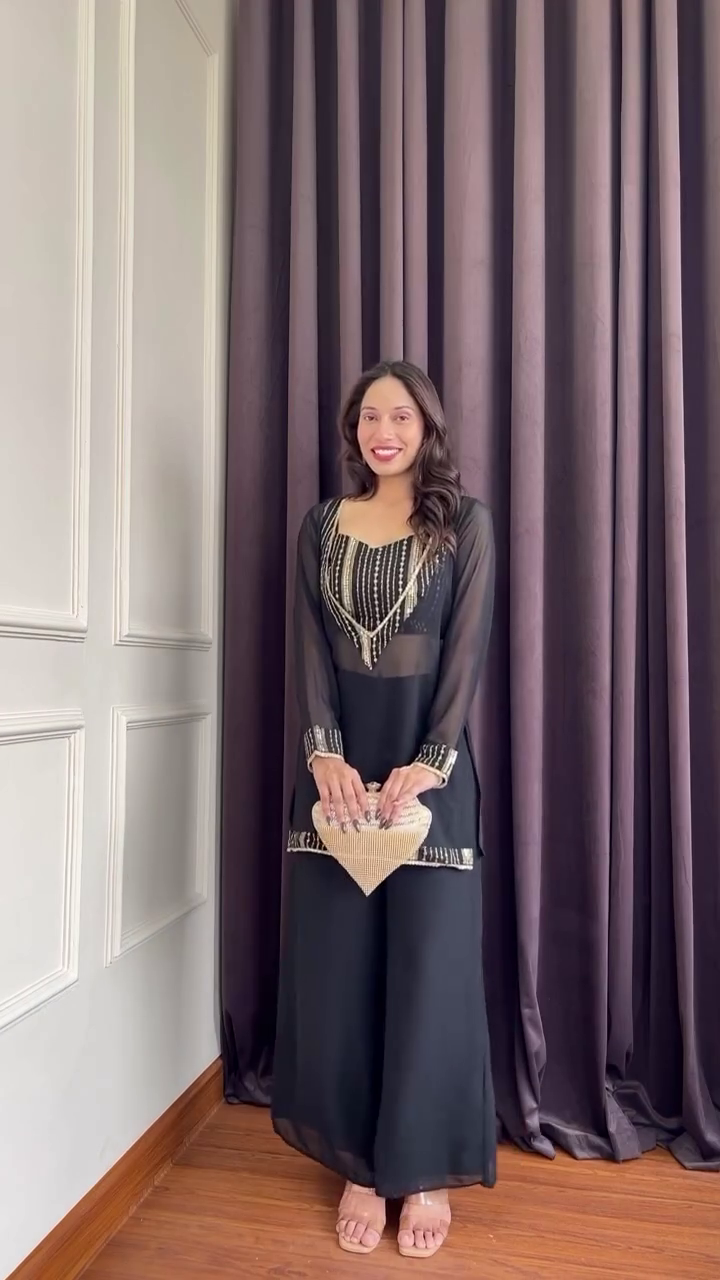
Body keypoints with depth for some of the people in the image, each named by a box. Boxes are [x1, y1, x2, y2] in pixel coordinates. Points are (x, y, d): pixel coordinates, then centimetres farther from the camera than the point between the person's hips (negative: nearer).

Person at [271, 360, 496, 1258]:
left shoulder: (464, 523, 3)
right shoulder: (322, 526, 11)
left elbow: (467, 649, -5)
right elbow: (310, 650, 3)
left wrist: (429, 760, -15)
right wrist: (323, 751, -10)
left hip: (428, 759, -2)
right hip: (341, 758, 3)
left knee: (429, 965, 3)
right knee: (339, 965, 7)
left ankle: (424, 1171, 21)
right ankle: (359, 1166, 24)